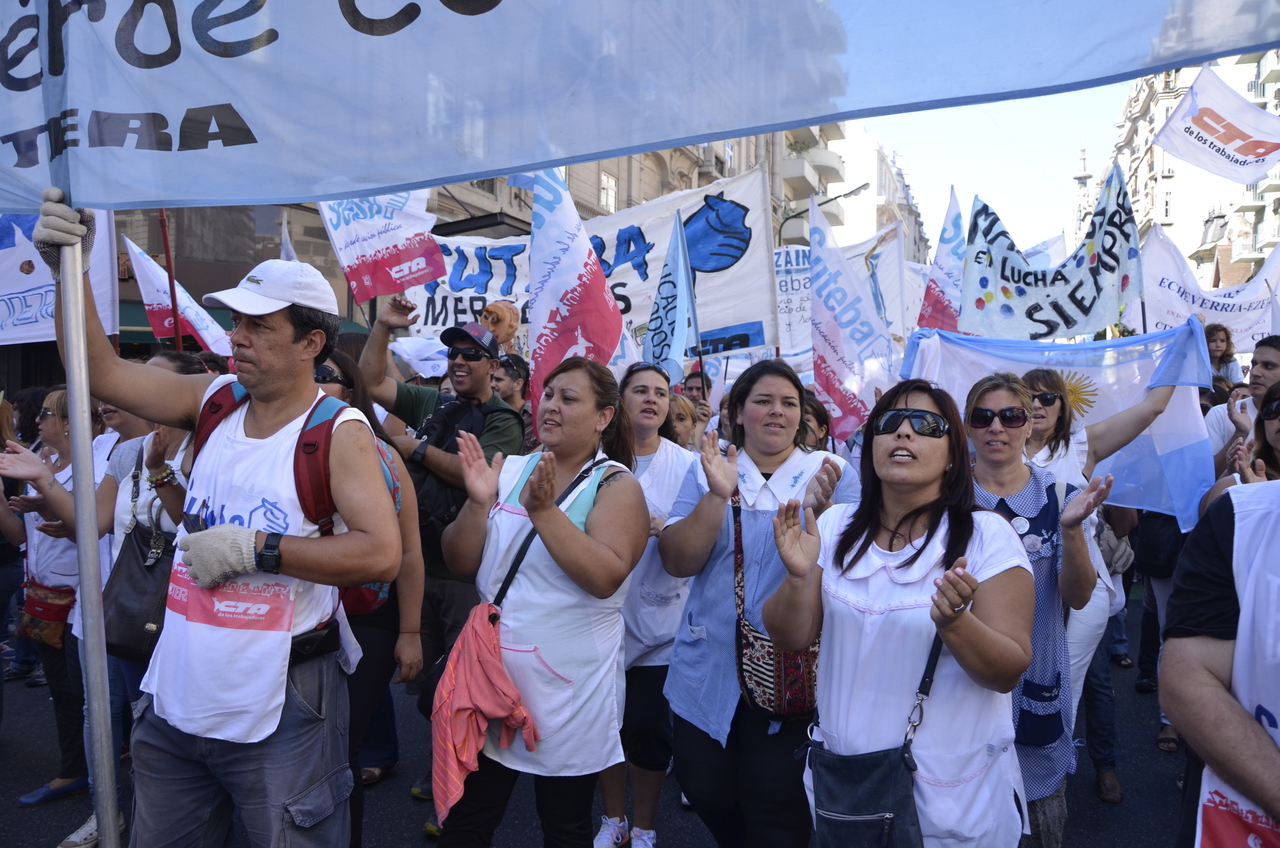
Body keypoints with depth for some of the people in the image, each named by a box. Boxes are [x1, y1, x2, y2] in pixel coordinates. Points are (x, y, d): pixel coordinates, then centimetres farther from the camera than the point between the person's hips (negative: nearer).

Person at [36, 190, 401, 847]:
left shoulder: (338, 432, -14)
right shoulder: (216, 399, 4)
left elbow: (380, 553, -24)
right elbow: (100, 371, 1)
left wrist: (255, 548, -21)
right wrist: (71, 271, -10)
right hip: (175, 701, 6)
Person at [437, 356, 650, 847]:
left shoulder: (616, 484, -9)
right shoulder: (509, 470, 3)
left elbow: (605, 578, -24)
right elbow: (460, 562, 0)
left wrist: (543, 511, -28)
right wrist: (478, 503, -16)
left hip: (568, 686, -4)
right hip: (491, 671, 4)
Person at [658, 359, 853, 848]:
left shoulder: (831, 473, -2)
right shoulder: (708, 472, 2)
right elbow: (677, 562, -8)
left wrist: (819, 508, -28)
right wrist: (718, 495, -21)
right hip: (708, 668, 3)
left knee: (775, 807, 5)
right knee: (704, 790, 15)